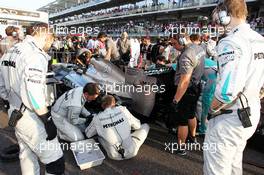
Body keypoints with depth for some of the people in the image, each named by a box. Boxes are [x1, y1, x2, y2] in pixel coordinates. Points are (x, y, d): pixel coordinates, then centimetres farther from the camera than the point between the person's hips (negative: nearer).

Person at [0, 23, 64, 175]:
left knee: (27, 157, 24)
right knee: (56, 162, 1)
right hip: (32, 119, -10)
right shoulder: (35, 55, -20)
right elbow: (34, 94, -27)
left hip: (16, 115, 10)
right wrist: (48, 121, -20)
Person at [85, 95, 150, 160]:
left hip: (115, 155, 1)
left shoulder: (97, 119, -8)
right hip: (131, 151, -1)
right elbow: (137, 125, 3)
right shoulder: (122, 110, -10)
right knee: (145, 126, 19)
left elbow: (88, 134, 11)